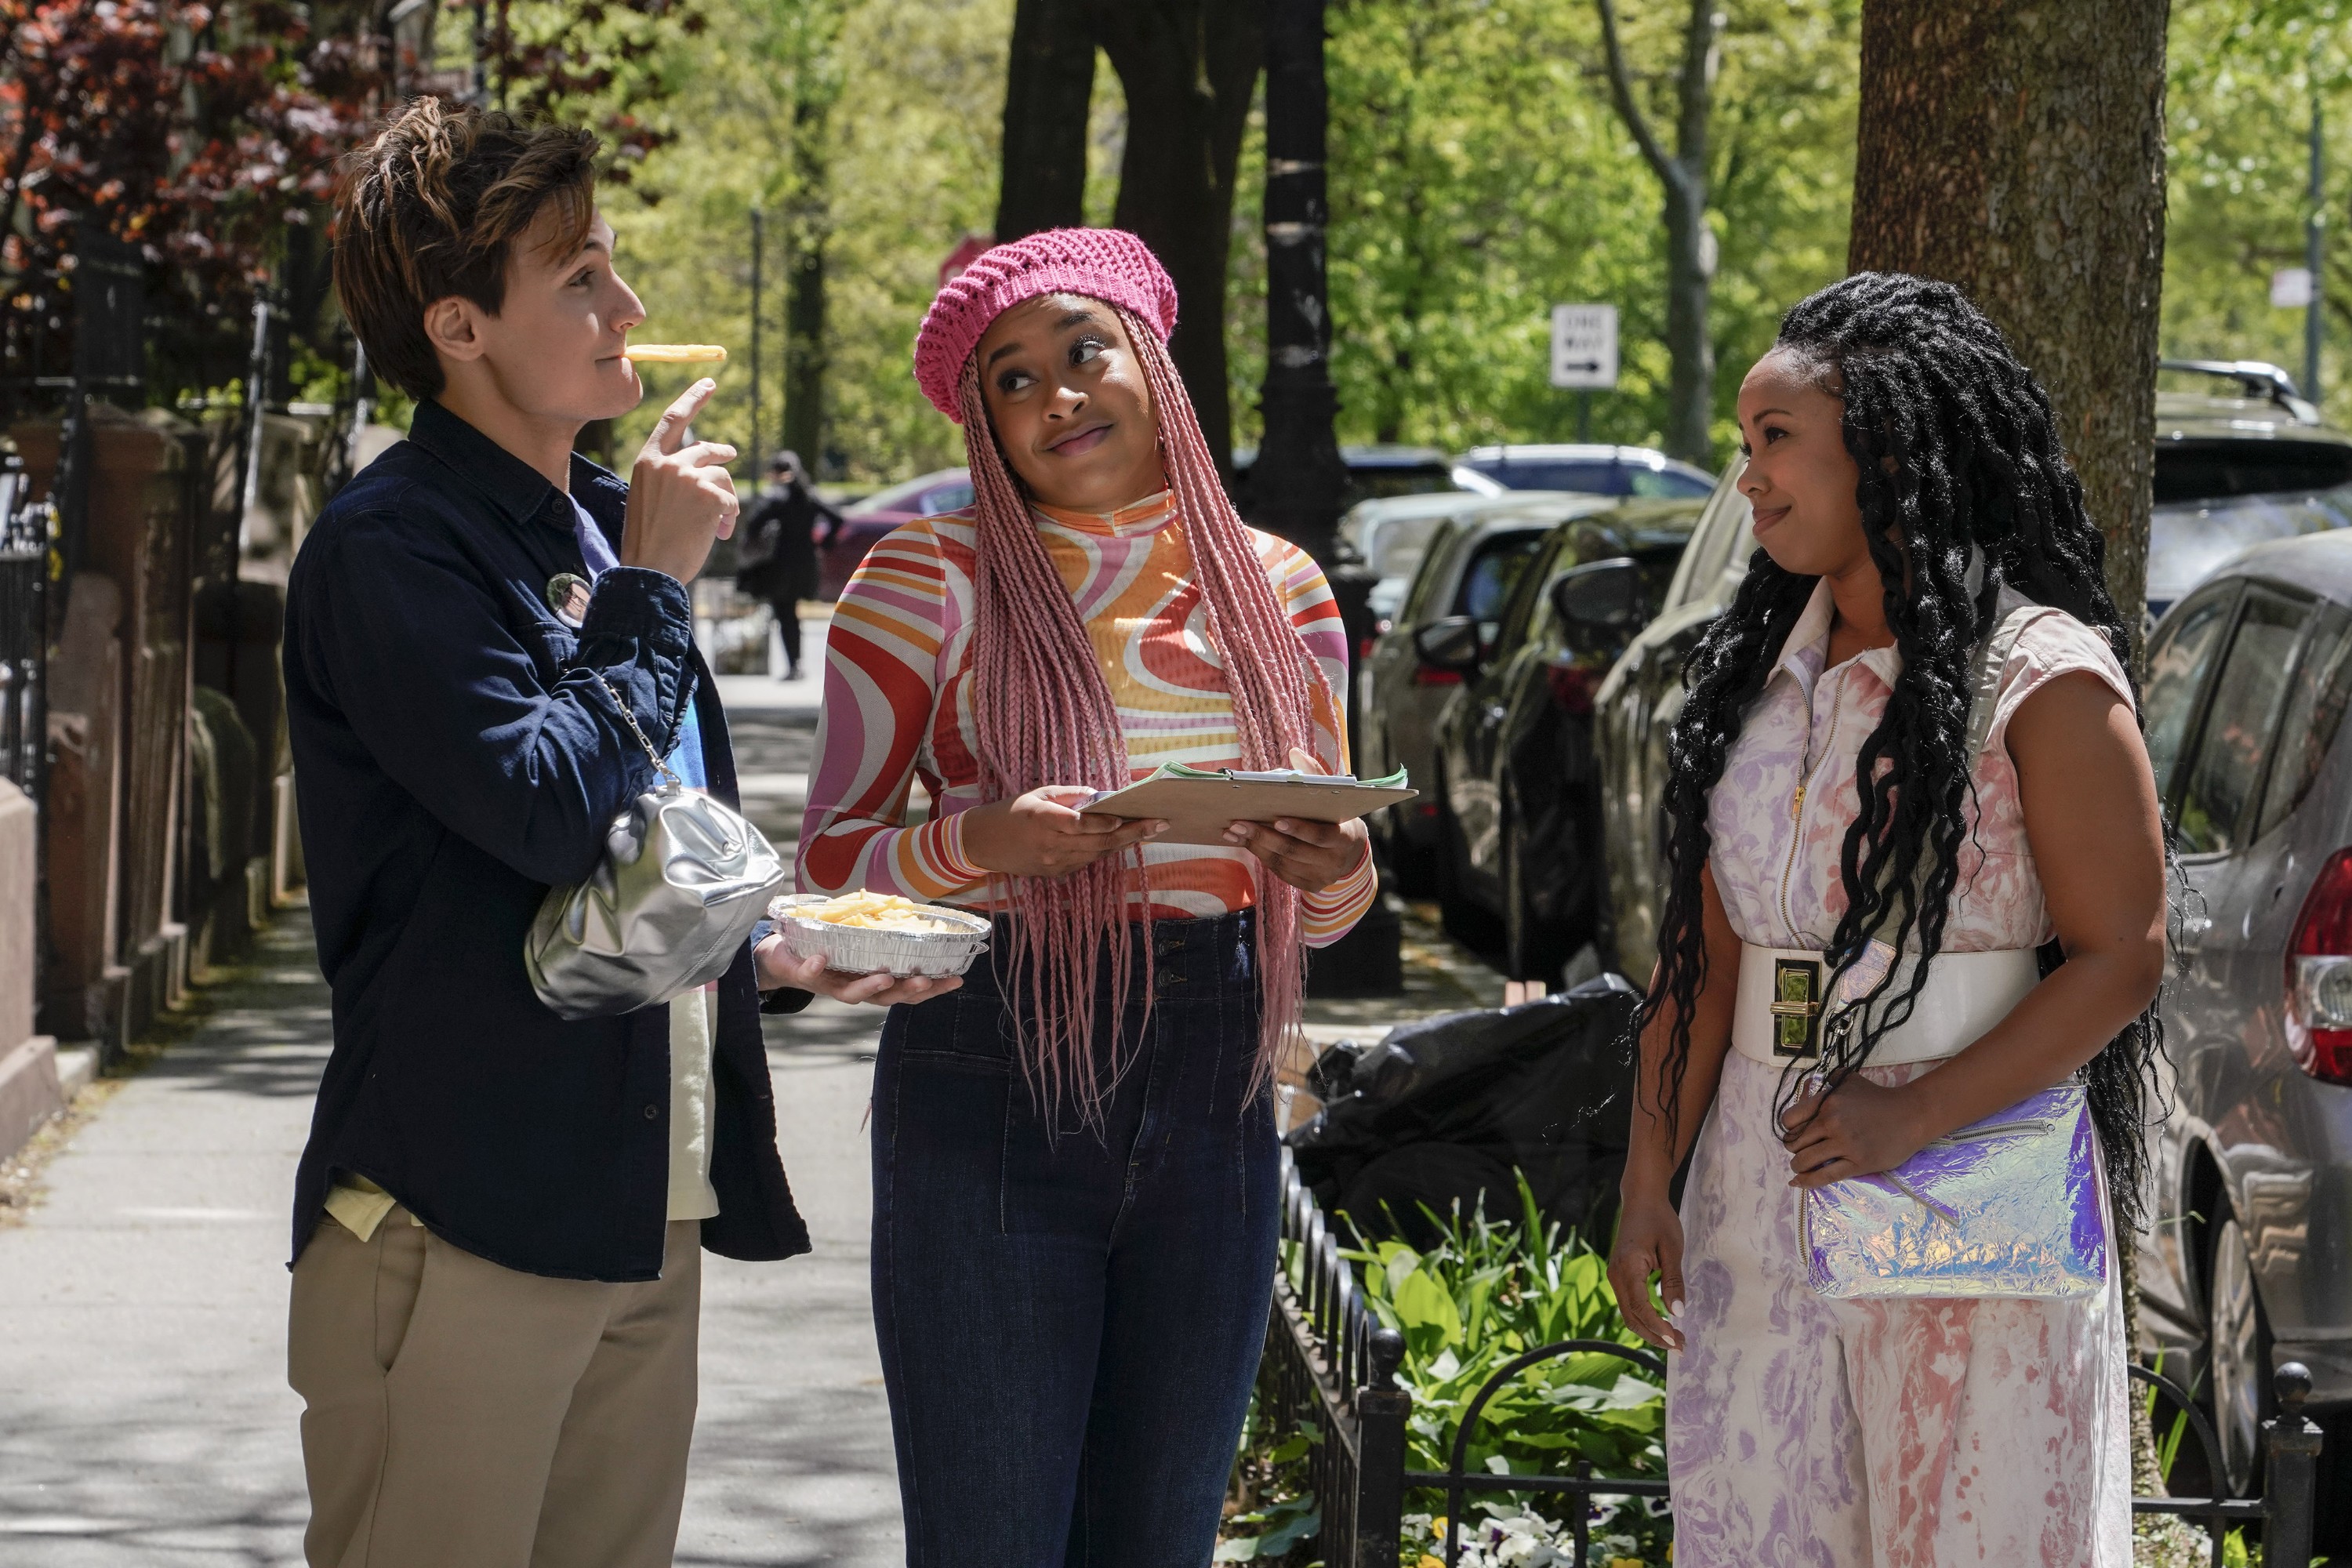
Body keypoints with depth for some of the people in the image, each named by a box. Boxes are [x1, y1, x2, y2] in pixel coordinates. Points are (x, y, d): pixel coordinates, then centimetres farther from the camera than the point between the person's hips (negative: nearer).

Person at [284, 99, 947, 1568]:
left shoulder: (601, 529, 17)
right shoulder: (390, 550, -12)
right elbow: (550, 811, -24)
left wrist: (778, 958, 8)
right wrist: (652, 583, -12)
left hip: (651, 1212, 9)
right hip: (467, 1218, -9)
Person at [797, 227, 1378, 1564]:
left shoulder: (1281, 590, 9)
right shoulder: (932, 578, -2)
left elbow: (1328, 910, 16)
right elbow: (830, 864, -1)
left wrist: (1335, 867, -8)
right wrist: (983, 843, -20)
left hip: (1216, 1100, 4)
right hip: (992, 1090, -4)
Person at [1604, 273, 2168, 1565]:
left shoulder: (2042, 677, -8)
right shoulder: (1760, 672, 11)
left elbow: (2121, 958, -12)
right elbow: (1706, 954, 11)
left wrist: (1916, 1118, -20)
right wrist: (1648, 1180, 3)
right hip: (1760, 1190, 6)